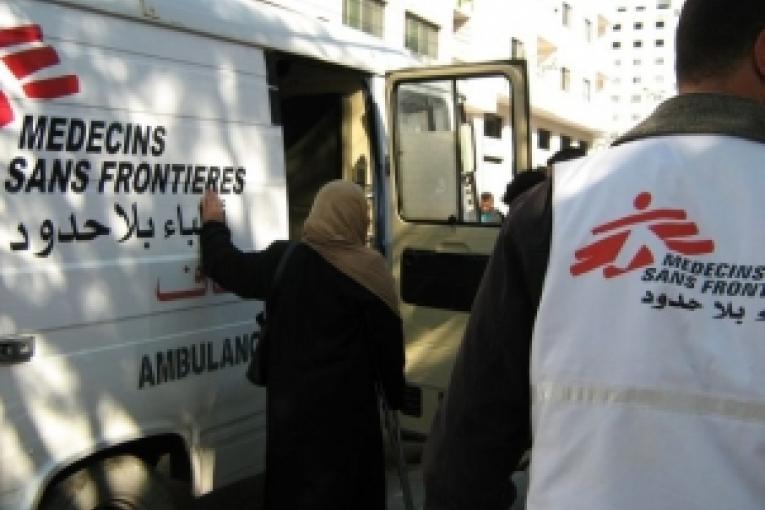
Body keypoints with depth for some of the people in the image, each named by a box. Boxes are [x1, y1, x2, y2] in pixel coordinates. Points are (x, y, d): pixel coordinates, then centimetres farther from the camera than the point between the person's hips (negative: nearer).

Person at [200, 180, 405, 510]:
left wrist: (213, 223, 28)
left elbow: (227, 266, 10)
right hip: (346, 402, -3)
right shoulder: (370, 269, -11)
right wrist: (395, 396, 5)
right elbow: (388, 340, -8)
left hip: (292, 400, 4)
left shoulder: (283, 259, -3)